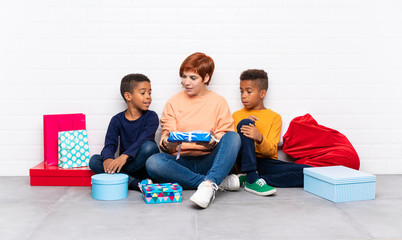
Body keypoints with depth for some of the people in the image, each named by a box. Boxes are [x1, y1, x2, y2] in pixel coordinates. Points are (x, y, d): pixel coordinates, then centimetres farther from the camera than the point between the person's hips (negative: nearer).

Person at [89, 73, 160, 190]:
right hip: (124, 163, 3)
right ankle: (135, 183, -31)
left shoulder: (151, 117, -4)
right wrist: (107, 159, -34)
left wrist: (124, 156, -40)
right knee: (94, 160, -19)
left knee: (149, 146, -32)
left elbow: (143, 140, -21)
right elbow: (109, 144, -9)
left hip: (142, 164, -2)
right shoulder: (117, 120, 3)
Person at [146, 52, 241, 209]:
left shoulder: (218, 102, 8)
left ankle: (208, 184, -43)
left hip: (208, 161, -1)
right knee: (153, 162, -31)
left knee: (233, 137, -26)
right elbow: (166, 135, 5)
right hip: (181, 162, 1)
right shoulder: (173, 102, 11)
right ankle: (219, 182, -28)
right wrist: (167, 144, -21)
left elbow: (225, 135, 2)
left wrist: (213, 142, -22)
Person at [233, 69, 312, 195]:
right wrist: (243, 126, -12)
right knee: (245, 123, -23)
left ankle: (248, 178, -27)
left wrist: (259, 138, -25)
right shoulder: (237, 115, 14)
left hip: (267, 163, 1)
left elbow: (271, 151, -3)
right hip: (246, 161, -1)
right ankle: (252, 179, -34)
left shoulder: (274, 117, 9)